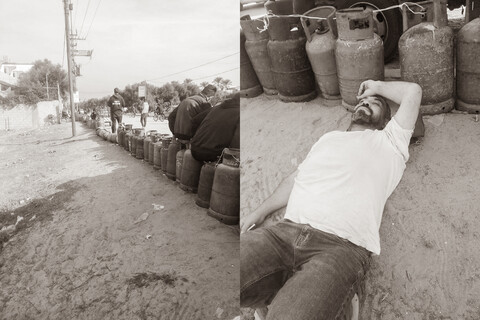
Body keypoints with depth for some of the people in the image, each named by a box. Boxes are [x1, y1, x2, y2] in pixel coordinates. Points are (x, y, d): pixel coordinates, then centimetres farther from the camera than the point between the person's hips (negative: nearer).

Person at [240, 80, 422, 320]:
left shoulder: (388, 142, 18)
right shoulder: (330, 137, 30)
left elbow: (413, 91, 11)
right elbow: (295, 179, 27)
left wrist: (377, 86, 28)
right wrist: (260, 212, 19)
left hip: (343, 245, -4)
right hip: (285, 231, 5)